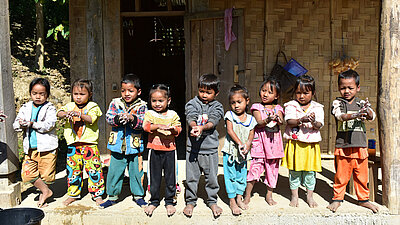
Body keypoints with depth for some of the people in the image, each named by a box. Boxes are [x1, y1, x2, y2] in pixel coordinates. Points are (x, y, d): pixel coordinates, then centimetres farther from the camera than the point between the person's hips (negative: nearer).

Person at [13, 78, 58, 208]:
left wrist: (33, 124, -21)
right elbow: (15, 124, 8)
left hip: (47, 148, -4)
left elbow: (49, 125, -15)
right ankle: (46, 191, 16)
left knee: (46, 174, 3)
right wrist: (21, 124, -14)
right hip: (30, 148, 5)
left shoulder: (50, 108, -3)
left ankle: (43, 194, 28)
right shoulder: (25, 108, 12)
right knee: (27, 173, 0)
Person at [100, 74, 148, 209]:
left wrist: (132, 119, -32)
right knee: (114, 171, 11)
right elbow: (108, 117, -7)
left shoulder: (141, 106, -4)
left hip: (134, 146, -2)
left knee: (136, 171, 11)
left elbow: (142, 123, -15)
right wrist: (118, 118, -26)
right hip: (117, 146, 2)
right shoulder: (115, 103, 3)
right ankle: (112, 196, 29)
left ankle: (138, 195, 29)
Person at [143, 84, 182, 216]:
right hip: (155, 149, 0)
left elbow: (178, 129, -1)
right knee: (154, 177, 10)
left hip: (169, 149, 0)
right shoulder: (149, 114, 2)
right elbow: (146, 126, -13)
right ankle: (154, 201, 27)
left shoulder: (173, 114, 3)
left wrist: (172, 128, -22)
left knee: (170, 176, 8)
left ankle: (170, 201, 24)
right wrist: (159, 126, -26)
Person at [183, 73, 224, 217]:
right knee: (191, 176, 8)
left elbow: (213, 121, -12)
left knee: (212, 176, 9)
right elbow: (190, 117, -12)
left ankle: (212, 201, 29)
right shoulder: (192, 103, 5)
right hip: (193, 146, 0)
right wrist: (193, 126, -34)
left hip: (210, 147, 0)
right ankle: (190, 201, 27)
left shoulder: (217, 106, 4)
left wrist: (202, 127, -31)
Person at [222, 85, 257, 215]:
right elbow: (230, 131, -12)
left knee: (241, 175, 12)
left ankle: (239, 198, 30)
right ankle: (232, 201, 13)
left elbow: (251, 134, 2)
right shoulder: (229, 115, -3)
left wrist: (247, 144, -19)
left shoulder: (250, 119, 4)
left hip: (243, 153, 3)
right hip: (230, 150, -3)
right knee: (230, 175, 2)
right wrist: (240, 143, -21)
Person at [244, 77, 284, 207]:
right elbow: (259, 123, -11)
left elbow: (281, 122, -8)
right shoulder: (257, 107, 3)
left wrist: (277, 119, -31)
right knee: (256, 166, -8)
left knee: (272, 167, 9)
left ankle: (269, 194, 26)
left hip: (274, 141, 3)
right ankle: (247, 195, 7)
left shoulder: (278, 108, 10)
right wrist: (267, 120, -32)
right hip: (260, 141, -3)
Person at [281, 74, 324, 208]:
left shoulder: (317, 107, 4)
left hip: (311, 144, 1)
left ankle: (310, 196, 28)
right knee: (294, 171, 8)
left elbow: (319, 125, -6)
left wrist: (314, 122, -29)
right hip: (294, 143, -1)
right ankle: (294, 196, 24)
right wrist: (301, 120, -30)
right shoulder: (291, 106, 1)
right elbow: (289, 121, -12)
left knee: (310, 171, 9)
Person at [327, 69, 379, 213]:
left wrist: (367, 111, -29)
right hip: (342, 145, -2)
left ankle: (363, 198, 30)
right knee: (341, 174, 6)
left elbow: (372, 116, -6)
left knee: (361, 174, 12)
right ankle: (337, 198, 21)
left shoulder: (362, 103, 7)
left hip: (360, 145, 2)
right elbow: (339, 116, -17)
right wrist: (354, 115, -36)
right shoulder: (337, 103, 0)